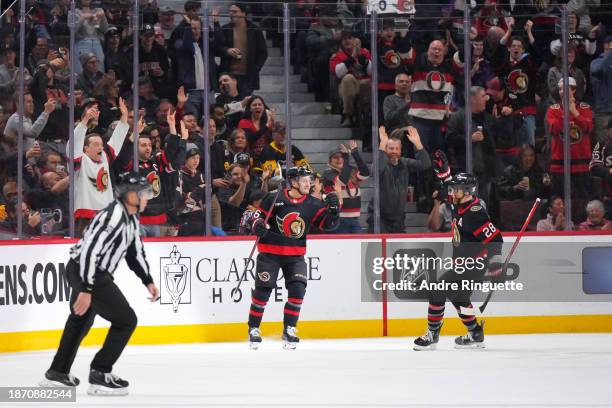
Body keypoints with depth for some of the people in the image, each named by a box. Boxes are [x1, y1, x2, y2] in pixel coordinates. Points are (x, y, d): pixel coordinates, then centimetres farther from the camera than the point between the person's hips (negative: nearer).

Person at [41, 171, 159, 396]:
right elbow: (91, 250, -28)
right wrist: (86, 290, -29)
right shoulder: (114, 216, -23)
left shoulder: (131, 218, 9)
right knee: (125, 320, -9)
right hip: (86, 273, -11)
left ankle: (57, 373, 39)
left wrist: (148, 281, 15)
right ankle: (99, 376, -5)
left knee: (81, 319, 27)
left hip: (95, 273, 11)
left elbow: (135, 251, 21)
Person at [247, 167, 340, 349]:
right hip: (269, 254, -3)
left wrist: (332, 208, -21)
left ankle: (289, 330, 3)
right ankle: (253, 329, 14)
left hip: (295, 256, 3)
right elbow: (258, 217, -2)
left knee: (298, 290, -10)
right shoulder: (274, 199, -9)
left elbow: (329, 224, -4)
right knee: (263, 291, -2)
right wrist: (258, 226, -23)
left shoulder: (312, 204, 0)